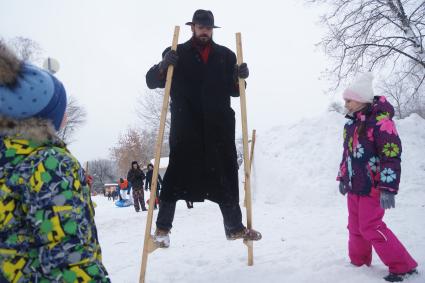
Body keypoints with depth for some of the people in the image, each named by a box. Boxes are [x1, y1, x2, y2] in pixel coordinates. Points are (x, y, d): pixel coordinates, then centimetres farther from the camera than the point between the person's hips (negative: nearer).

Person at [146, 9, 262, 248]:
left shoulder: (225, 55, 13)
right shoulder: (178, 54, 7)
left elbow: (234, 90, 16)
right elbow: (151, 81, 4)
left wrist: (240, 77, -6)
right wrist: (163, 66, -16)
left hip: (219, 125, 3)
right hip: (186, 126, -3)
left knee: (226, 174, 7)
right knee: (178, 172, -8)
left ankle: (235, 227, 19)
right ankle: (163, 227, 3)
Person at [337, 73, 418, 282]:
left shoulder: (380, 120, -17)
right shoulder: (351, 123, 10)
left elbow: (392, 156, -21)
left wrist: (388, 188, -24)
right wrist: (343, 177, 23)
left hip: (372, 187, -8)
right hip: (354, 186, 8)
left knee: (371, 227, -7)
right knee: (355, 226, 15)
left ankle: (403, 266, 7)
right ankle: (358, 261, 33)